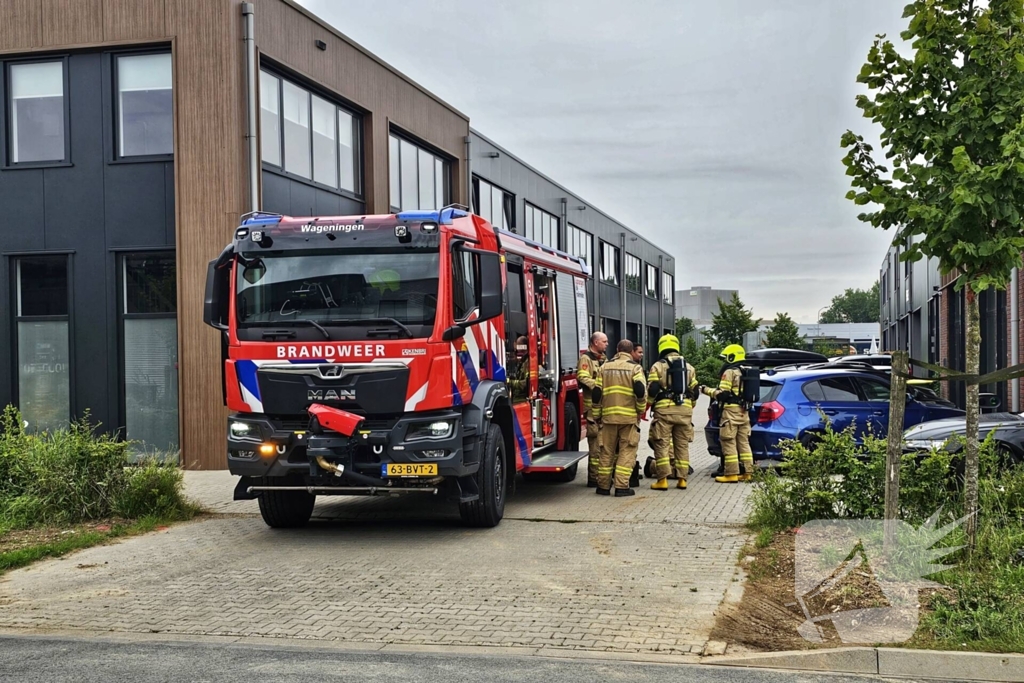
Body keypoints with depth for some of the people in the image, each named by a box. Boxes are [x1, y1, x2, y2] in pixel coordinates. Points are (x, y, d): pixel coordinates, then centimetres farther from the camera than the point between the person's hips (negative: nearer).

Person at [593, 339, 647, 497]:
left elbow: (597, 392, 8)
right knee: (627, 451, 1)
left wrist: (597, 414, 16)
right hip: (629, 416, -3)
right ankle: (622, 486, -5)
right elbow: (640, 390, -13)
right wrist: (641, 409, 2)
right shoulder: (634, 368, -1)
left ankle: (603, 485, 14)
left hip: (608, 415, 3)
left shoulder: (605, 367, 10)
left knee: (607, 450, 10)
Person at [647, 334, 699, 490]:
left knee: (662, 445, -1)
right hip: (685, 410, 4)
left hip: (664, 409, -4)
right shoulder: (689, 367, 14)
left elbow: (652, 390, -5)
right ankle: (682, 479, 9)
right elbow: (694, 392, 15)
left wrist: (651, 402, 15)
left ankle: (662, 480, -6)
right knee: (682, 445, 10)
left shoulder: (658, 366, -1)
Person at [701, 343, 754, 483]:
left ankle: (731, 474, -7)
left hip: (731, 411, -9)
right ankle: (747, 472, 13)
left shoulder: (730, 372, -11)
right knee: (744, 442, 12)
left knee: (729, 444, -6)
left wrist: (706, 390, -2)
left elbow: (722, 394, -16)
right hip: (744, 412, 9)